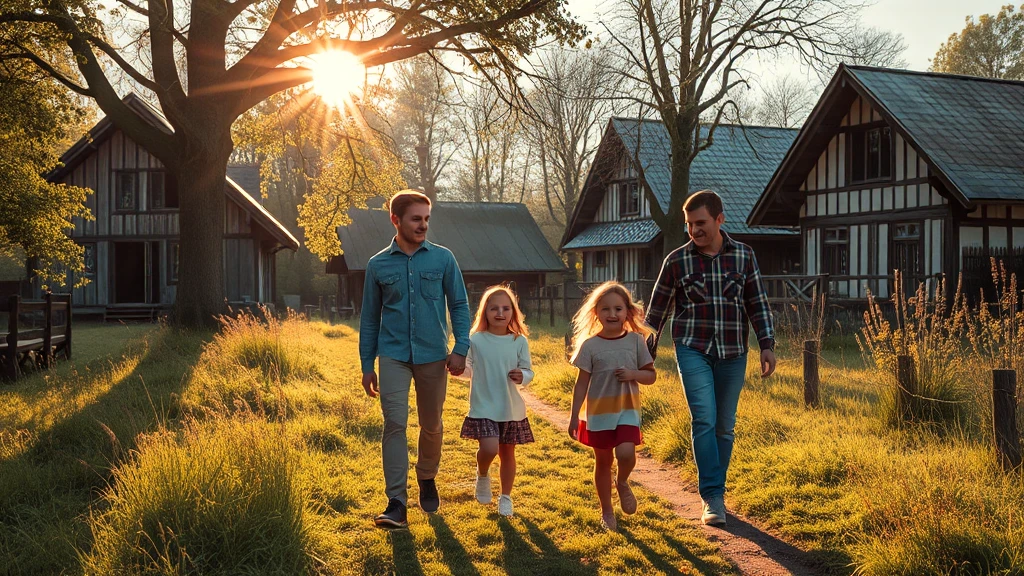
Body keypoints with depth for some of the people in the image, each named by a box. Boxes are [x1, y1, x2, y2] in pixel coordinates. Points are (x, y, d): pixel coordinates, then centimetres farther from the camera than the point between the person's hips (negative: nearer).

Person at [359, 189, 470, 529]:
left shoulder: (442, 258, 1)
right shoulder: (378, 265, 3)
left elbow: (459, 305, 4)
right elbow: (369, 318, 8)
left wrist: (461, 349, -7)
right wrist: (367, 366, 7)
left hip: (433, 356, 1)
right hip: (393, 355, 0)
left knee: (431, 426, 12)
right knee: (394, 424, -10)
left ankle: (427, 480, 37)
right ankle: (396, 503, -7)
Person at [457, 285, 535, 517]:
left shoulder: (519, 342, -3)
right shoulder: (475, 341, -5)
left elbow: (528, 372, 2)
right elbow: (467, 370, 5)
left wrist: (522, 376, -19)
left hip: (511, 409, 2)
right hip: (483, 408, -2)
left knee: (507, 452, 10)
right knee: (489, 448, -17)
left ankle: (506, 497, 30)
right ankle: (482, 476, 18)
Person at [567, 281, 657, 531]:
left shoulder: (636, 341, -1)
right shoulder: (590, 345, -5)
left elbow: (651, 375, 5)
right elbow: (582, 383, -2)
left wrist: (633, 374, -16)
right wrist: (574, 416, -4)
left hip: (627, 410, 0)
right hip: (598, 413, 0)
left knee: (626, 452, -21)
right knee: (603, 462, 10)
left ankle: (622, 483, 13)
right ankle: (606, 510, 28)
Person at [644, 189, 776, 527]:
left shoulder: (743, 256, 3)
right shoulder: (677, 261, 0)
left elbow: (758, 304, 8)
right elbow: (657, 310, 7)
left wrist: (767, 344, -1)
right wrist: (646, 353, 9)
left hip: (732, 353, 2)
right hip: (693, 350, -2)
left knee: (725, 426, 8)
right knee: (704, 419, -15)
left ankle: (715, 491, 22)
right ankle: (712, 498, -10)